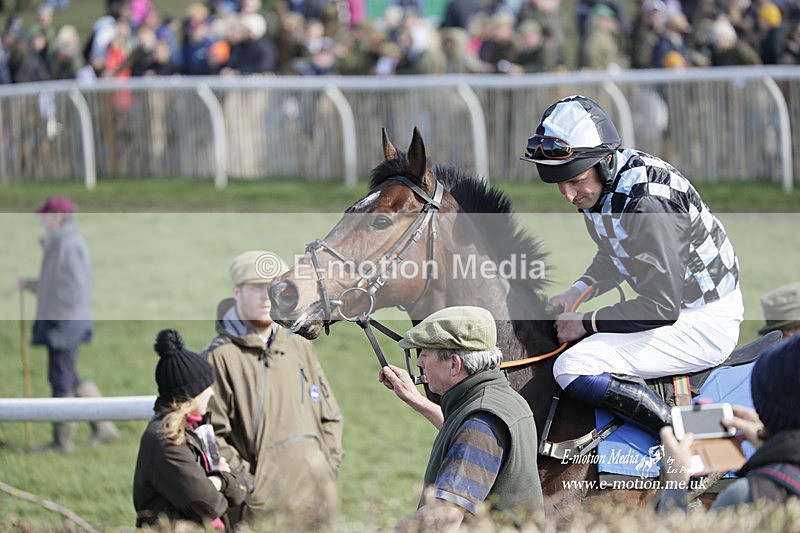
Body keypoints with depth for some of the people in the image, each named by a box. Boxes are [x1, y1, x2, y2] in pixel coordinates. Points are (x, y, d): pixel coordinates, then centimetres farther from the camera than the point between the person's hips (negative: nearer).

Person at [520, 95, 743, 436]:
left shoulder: (646, 203, -29)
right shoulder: (599, 183, 1)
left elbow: (661, 307, -29)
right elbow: (613, 256, 21)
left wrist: (587, 323, -18)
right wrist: (577, 293, 3)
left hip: (703, 324, -11)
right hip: (673, 305, 11)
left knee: (573, 370, -24)